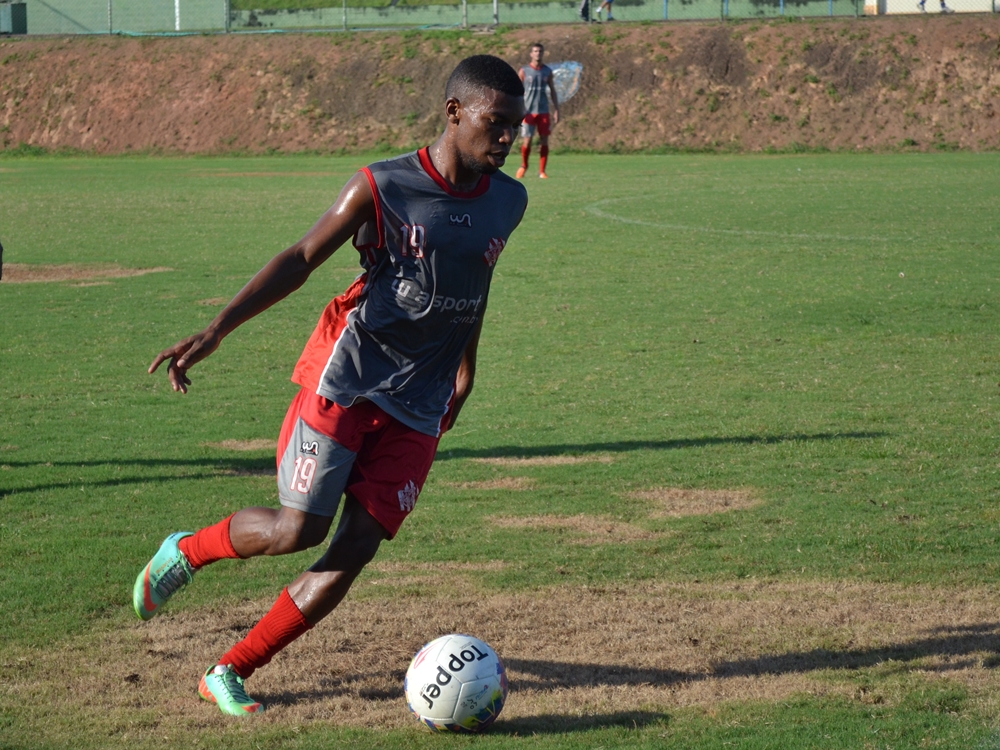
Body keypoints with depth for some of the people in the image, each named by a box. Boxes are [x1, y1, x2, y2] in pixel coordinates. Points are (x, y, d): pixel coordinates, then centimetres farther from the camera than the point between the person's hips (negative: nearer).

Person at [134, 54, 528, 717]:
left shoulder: (508, 204, 4)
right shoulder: (383, 188, -10)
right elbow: (302, 259, -6)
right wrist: (216, 331, -15)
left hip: (420, 407, 4)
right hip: (347, 380, -4)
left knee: (354, 551, -6)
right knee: (299, 529, -11)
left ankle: (229, 674, 5)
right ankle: (185, 551, 20)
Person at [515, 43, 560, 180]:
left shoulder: (547, 71, 9)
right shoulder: (524, 71, 1)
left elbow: (553, 92, 13)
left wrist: (556, 111, 7)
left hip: (543, 111, 2)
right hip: (528, 111, -2)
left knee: (544, 141, -2)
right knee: (527, 141, -6)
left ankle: (542, 171, 5)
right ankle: (524, 166, 19)